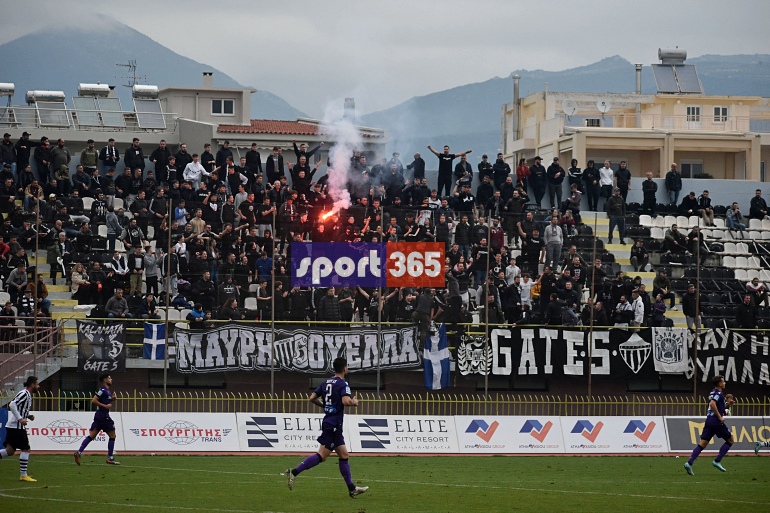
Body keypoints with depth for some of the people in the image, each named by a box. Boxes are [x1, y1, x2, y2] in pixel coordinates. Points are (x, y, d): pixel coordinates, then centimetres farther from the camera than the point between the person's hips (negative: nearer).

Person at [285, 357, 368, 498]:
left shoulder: (326, 383, 11)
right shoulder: (343, 384, -12)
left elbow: (312, 398, 10)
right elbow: (346, 401, -26)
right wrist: (355, 402, -6)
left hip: (328, 422, 9)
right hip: (334, 424, -9)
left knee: (344, 455, 11)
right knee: (322, 456, -11)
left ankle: (352, 489, 12)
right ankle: (294, 472, -16)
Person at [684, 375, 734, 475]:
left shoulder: (713, 393, 19)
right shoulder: (718, 393, -9)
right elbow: (712, 404, -25)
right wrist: (720, 417, -18)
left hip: (709, 421, 8)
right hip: (716, 422, -8)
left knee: (702, 443, 2)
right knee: (730, 440, 8)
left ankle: (689, 463, -13)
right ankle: (717, 461, 1)